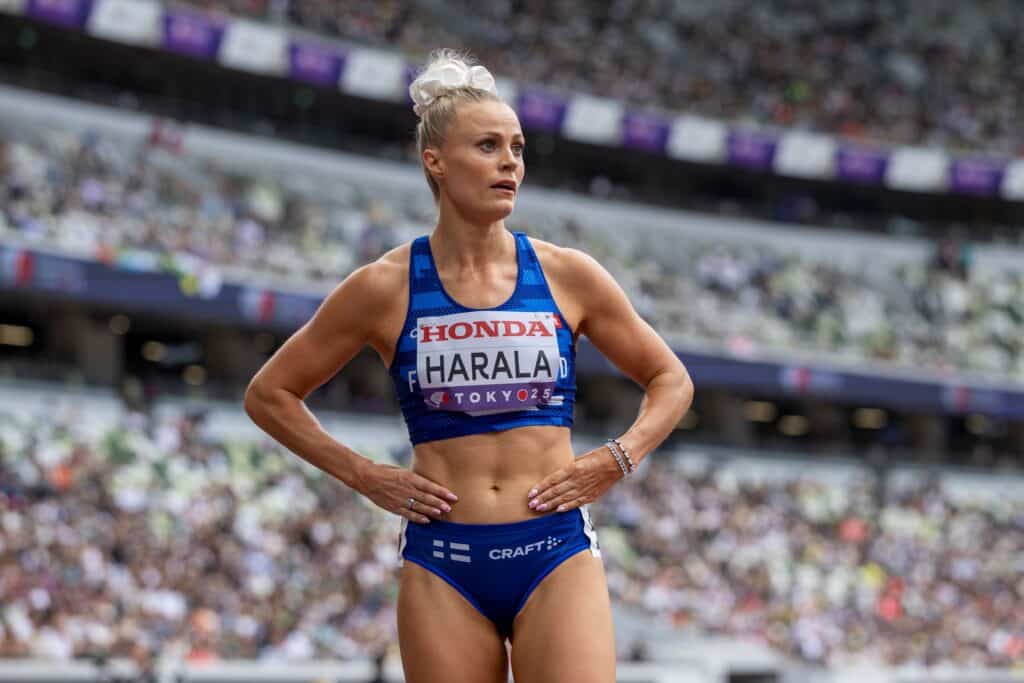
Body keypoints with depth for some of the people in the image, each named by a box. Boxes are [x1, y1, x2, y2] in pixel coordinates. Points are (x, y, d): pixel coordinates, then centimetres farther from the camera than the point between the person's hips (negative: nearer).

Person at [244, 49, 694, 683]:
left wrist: (619, 459, 1)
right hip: (442, 564, 0)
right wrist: (362, 474, 2)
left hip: (557, 557, 0)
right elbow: (270, 393, 12)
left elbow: (671, 380, 17)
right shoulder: (386, 288, 2)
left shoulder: (567, 276, 5)